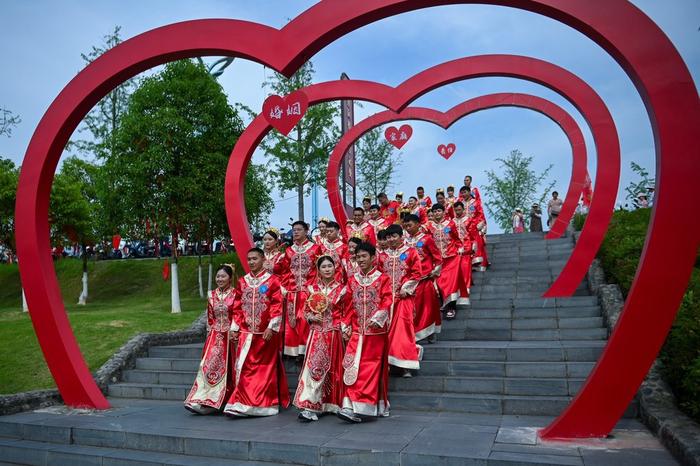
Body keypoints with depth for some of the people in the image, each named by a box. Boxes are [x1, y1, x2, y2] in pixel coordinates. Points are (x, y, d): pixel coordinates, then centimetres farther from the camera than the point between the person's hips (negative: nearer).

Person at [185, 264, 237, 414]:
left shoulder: (235, 295, -4)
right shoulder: (212, 295, 10)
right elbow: (209, 318, 13)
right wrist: (211, 333, 7)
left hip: (230, 336, -3)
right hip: (215, 335, 3)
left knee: (225, 367, -2)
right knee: (209, 364, -7)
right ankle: (204, 401, -3)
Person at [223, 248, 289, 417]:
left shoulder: (272, 280, -2)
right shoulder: (242, 281, 11)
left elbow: (277, 306, -7)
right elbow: (237, 307, 12)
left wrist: (271, 327, -14)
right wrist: (235, 328, 6)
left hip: (266, 333, -3)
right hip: (246, 332, 3)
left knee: (266, 368, 5)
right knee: (244, 367, -2)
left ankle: (267, 403, 15)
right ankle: (243, 403, 7)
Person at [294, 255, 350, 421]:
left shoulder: (341, 289, 2)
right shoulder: (311, 289, 6)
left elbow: (346, 313, 6)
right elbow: (305, 311, 10)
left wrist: (343, 328, -3)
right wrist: (312, 317, -9)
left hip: (334, 334, 0)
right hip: (316, 334, 0)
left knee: (332, 368, 6)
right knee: (314, 366, -9)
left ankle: (330, 404, 19)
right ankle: (309, 406, -8)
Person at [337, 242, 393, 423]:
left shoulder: (383, 279, 1)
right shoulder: (352, 279, 12)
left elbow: (387, 302, -6)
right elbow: (349, 304, 11)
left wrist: (377, 318, -20)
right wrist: (345, 324, 4)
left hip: (376, 331, -3)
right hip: (357, 331, 3)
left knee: (371, 367, -2)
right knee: (351, 366, -5)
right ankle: (350, 406, 0)